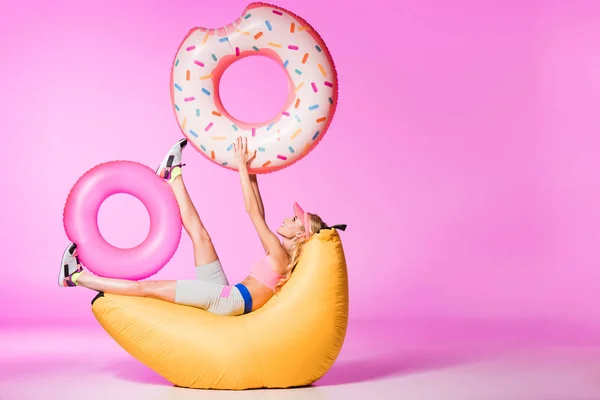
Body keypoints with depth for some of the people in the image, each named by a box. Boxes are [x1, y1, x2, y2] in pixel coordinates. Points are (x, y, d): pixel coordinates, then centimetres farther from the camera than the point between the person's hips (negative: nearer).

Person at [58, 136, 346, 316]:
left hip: (228, 299, -9)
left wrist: (242, 165, -5)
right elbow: (258, 214, 20)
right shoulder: (281, 256, 14)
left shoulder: (281, 256, -12)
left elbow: (252, 210, -11)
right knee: (200, 234, 10)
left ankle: (78, 276, -1)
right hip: (225, 299, 9)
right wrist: (250, 173, 19)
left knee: (148, 287, -6)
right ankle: (174, 176, 27)